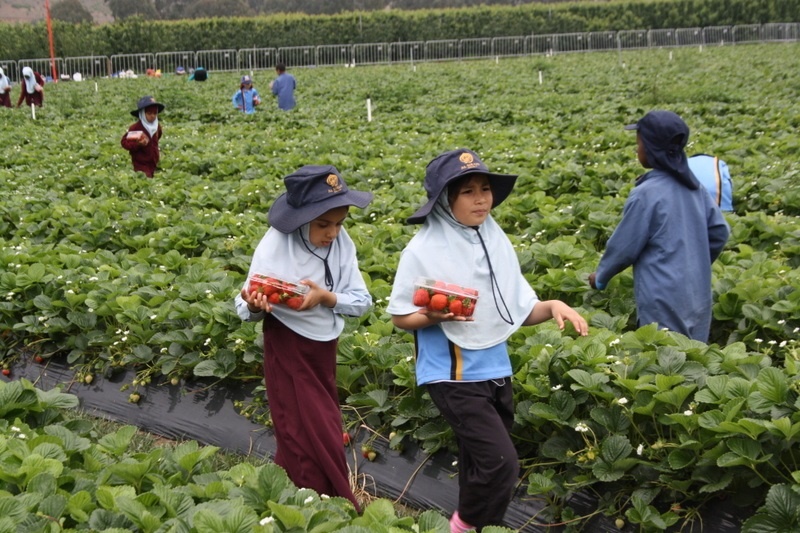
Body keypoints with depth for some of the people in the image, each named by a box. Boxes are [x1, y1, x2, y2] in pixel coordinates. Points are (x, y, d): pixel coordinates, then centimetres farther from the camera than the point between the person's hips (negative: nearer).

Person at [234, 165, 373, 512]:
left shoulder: (341, 242, -9)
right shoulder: (275, 246, -20)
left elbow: (362, 301, -8)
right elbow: (246, 311, -16)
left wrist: (326, 297, -26)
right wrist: (253, 305, -39)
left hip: (324, 348, 5)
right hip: (287, 348, -5)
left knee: (324, 433, 17)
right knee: (307, 437, 2)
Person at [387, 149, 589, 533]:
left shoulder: (497, 241, 1)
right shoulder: (424, 250, -13)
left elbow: (520, 310, 6)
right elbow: (400, 317, -6)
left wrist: (553, 307, -13)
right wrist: (435, 315, -24)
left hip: (496, 371, 6)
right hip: (453, 374, -6)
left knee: (482, 465, 16)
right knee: (501, 465, -11)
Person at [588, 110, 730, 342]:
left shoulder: (646, 194, -17)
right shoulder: (694, 186, 4)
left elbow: (624, 247, -9)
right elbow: (720, 232, 11)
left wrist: (600, 277, 7)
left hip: (664, 301, -7)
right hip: (697, 296, 7)